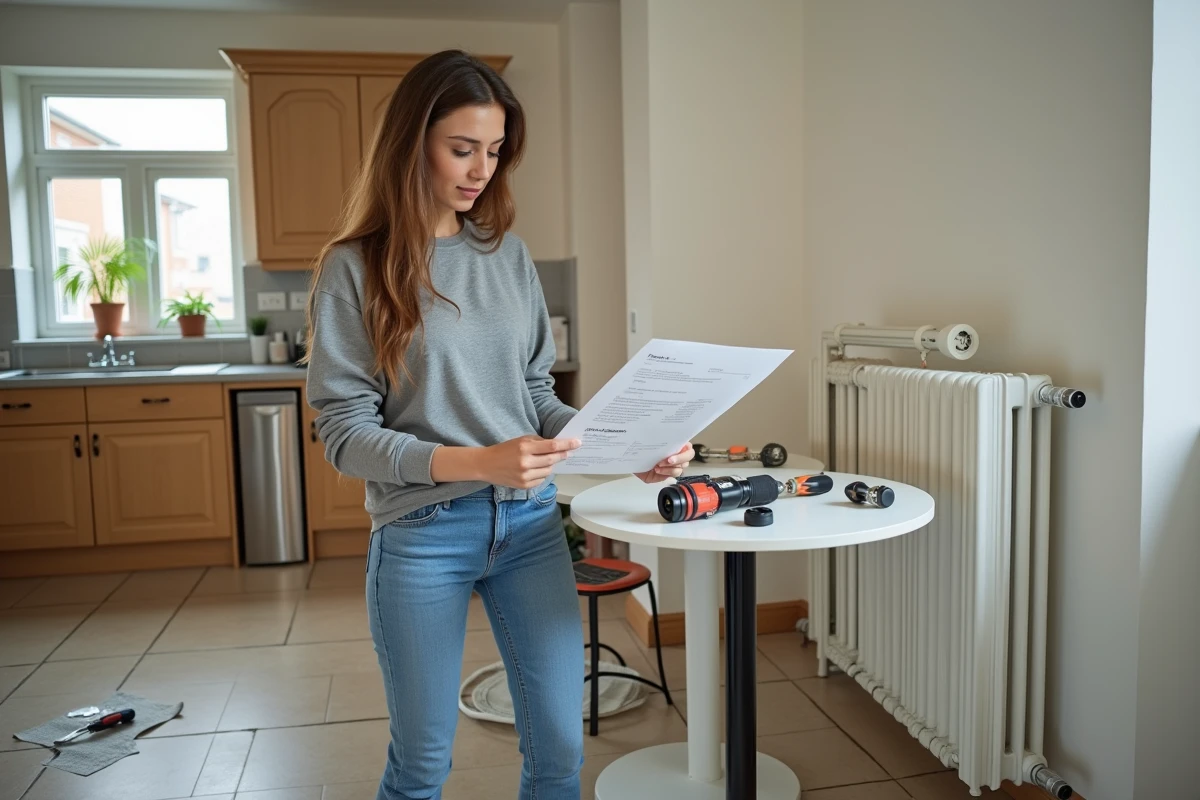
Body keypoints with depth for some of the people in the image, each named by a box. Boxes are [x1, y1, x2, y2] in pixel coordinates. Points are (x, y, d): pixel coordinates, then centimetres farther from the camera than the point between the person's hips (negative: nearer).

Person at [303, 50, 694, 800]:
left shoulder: (509, 254, 6)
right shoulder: (355, 267, -5)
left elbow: (538, 395, 9)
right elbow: (345, 432, -9)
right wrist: (474, 462, -23)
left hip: (530, 522, 4)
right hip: (422, 535, -3)